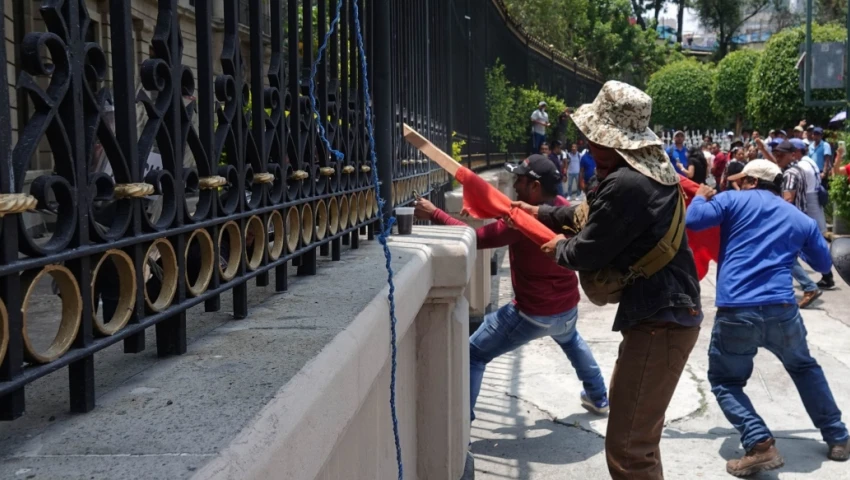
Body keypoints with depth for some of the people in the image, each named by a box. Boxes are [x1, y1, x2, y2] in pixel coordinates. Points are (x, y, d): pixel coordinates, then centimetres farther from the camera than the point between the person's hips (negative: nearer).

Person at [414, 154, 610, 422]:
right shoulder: (563, 207, -2)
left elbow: (475, 237, -27)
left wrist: (434, 214, -20)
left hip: (533, 315, -8)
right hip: (568, 308, 8)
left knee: (473, 355, 1)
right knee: (570, 340, 42)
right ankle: (598, 398, 51)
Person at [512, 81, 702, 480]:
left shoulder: (626, 184, -26)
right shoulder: (648, 168, 7)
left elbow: (586, 254, -17)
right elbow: (594, 214, 22)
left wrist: (559, 247, 5)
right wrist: (541, 213, 29)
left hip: (660, 321, -11)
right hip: (665, 310, 12)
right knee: (629, 418, 32)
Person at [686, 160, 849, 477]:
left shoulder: (734, 201, 7)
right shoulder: (801, 219, 18)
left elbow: (693, 220, -3)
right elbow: (823, 263, 28)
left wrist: (700, 197, 18)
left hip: (735, 312, -3)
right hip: (781, 310, 4)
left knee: (724, 381, 14)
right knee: (805, 369, 31)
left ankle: (760, 445, -6)